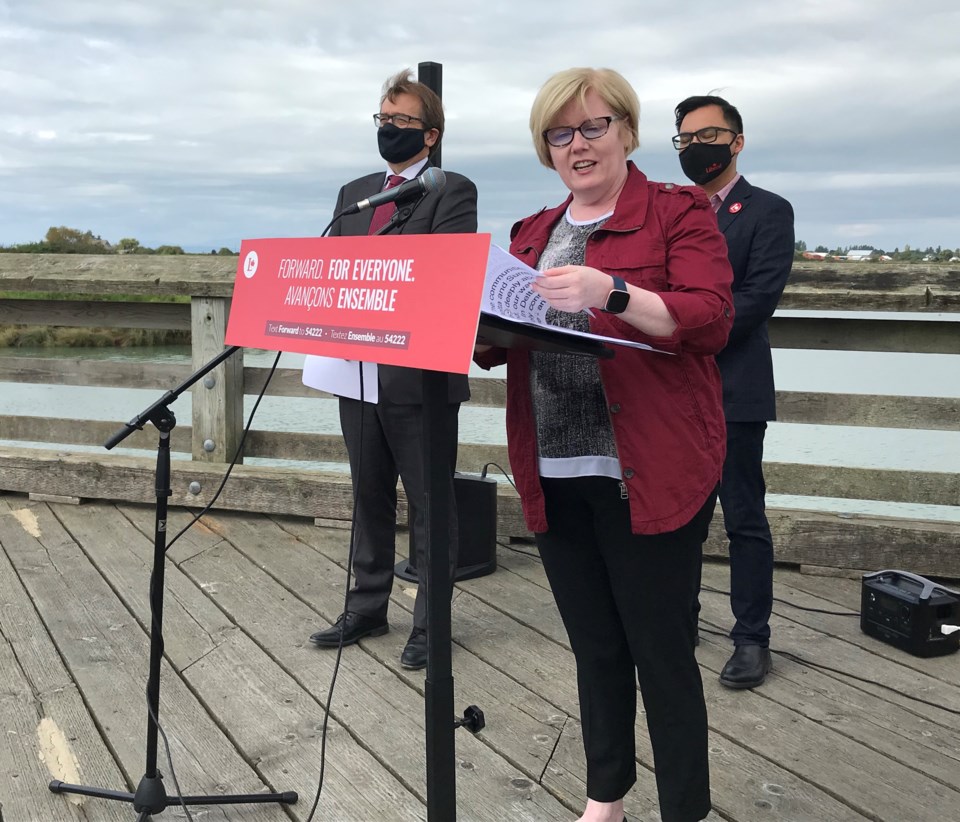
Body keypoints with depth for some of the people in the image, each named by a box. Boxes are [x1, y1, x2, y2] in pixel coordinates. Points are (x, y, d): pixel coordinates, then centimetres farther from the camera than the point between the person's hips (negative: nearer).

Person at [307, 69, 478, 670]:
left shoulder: (453, 192, -4)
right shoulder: (353, 193, 17)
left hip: (421, 377, -7)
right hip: (358, 371, 7)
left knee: (430, 505, 4)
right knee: (370, 497, 17)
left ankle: (430, 622, 15)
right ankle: (368, 607, 31)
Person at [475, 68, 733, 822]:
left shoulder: (680, 212, -1)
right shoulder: (532, 233, 16)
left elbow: (710, 320, -14)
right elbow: (502, 339, 17)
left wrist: (612, 292, -27)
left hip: (649, 472, -5)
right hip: (555, 474, 5)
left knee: (660, 649, 2)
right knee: (594, 646, 17)